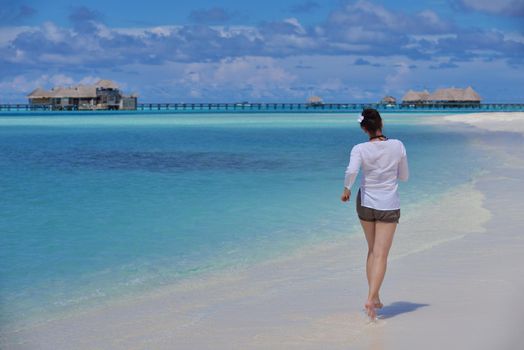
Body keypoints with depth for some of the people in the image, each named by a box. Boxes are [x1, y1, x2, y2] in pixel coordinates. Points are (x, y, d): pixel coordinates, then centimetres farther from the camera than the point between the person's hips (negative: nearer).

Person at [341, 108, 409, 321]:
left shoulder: (360, 149, -12)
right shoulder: (398, 146, -8)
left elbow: (351, 172, -29)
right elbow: (404, 177, 2)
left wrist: (346, 189, -11)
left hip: (366, 203, 1)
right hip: (389, 206, -1)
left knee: (372, 251, 19)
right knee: (381, 255, -2)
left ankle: (374, 297, 22)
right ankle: (371, 299, -17)